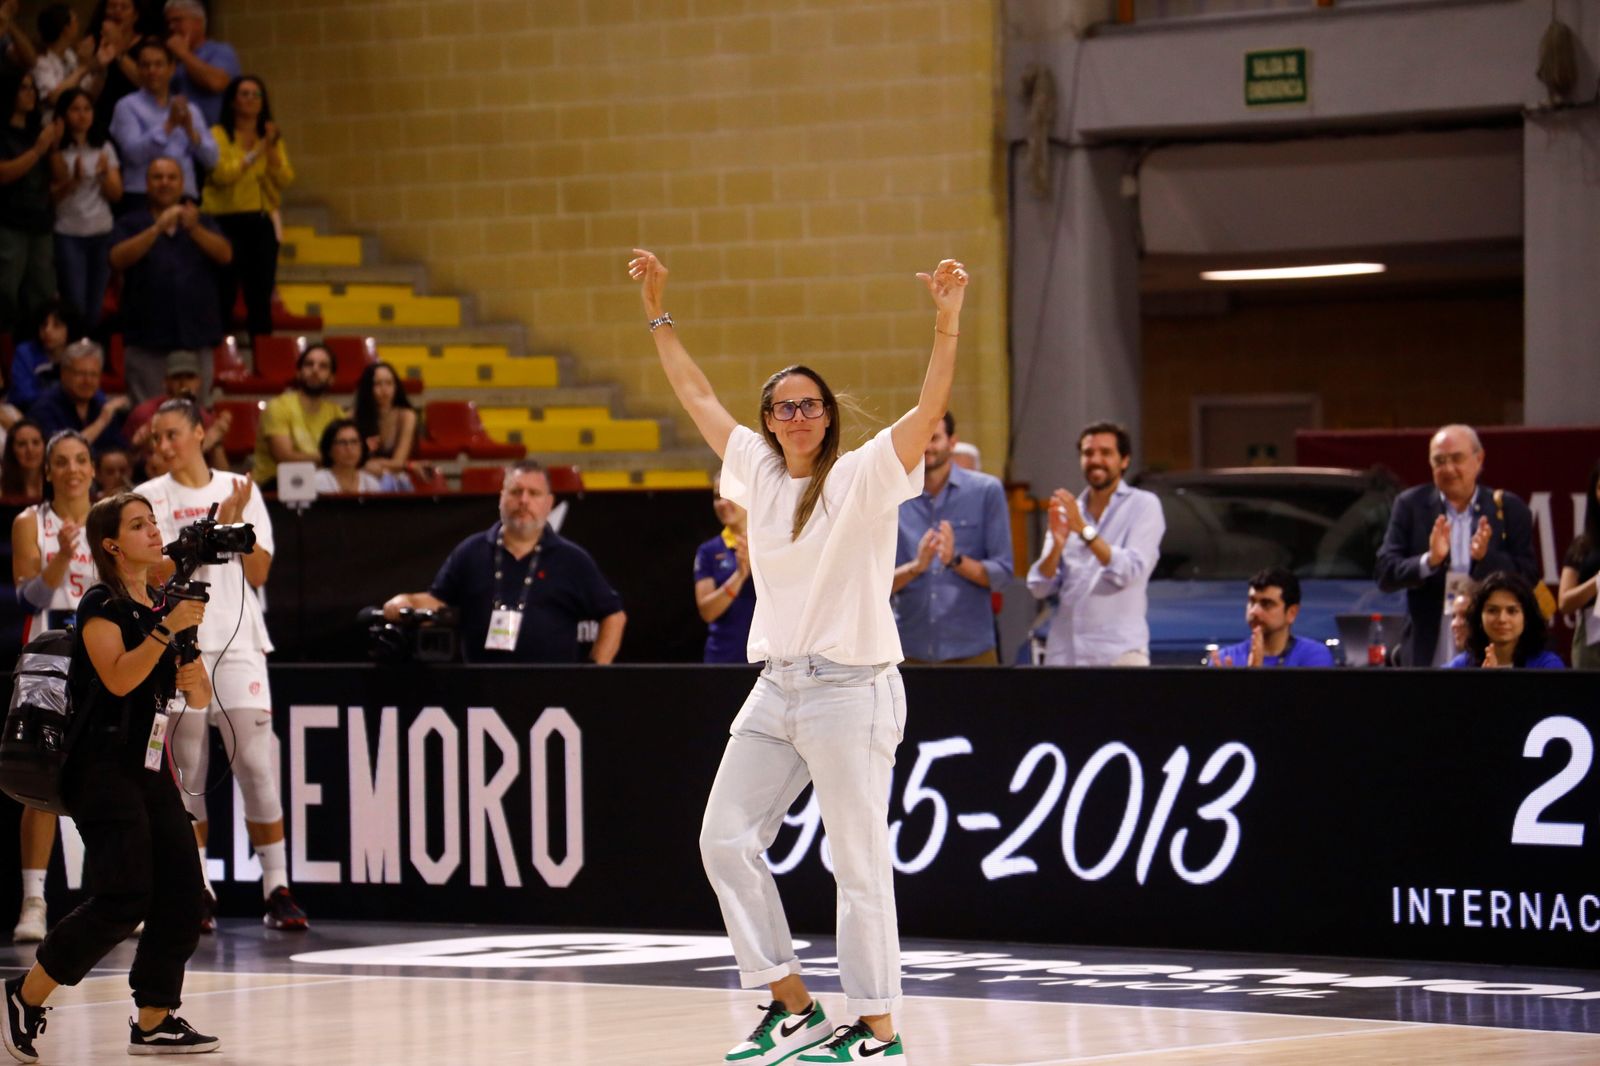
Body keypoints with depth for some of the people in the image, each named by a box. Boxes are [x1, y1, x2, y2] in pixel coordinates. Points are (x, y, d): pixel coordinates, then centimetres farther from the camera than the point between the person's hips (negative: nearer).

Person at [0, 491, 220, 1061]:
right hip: (104, 770, -8)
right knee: (123, 898, -14)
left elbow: (200, 699, 19)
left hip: (150, 767, 8)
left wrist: (193, 677, -2)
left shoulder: (165, 604, 14)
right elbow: (119, 677, -23)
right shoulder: (101, 606, -8)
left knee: (181, 893, -1)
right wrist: (169, 629, -24)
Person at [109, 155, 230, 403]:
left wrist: (194, 229, -20)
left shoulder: (202, 224, 15)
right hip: (147, 344, -2)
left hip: (196, 340, 2)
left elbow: (225, 255, -2)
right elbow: (118, 259, -11)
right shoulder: (131, 224, 8)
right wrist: (157, 228, -21)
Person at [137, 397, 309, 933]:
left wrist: (236, 522, -6)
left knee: (257, 766, -5)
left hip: (238, 644, 1)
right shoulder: (150, 497, 5)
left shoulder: (239, 492, 9)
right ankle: (197, 892, 8)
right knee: (186, 773, 1)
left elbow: (257, 573, 7)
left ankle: (276, 889, -2)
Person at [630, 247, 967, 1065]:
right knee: (726, 841, 6)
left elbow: (929, 410, -20)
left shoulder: (865, 476, -6)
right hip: (775, 690, 7)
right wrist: (658, 314, 23)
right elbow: (697, 396, 22)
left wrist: (946, 327, -32)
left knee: (859, 864, -5)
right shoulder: (758, 471, 11)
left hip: (850, 688, -7)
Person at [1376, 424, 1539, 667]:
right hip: (1429, 654, 0)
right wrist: (1429, 560, -19)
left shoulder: (1509, 509, 5)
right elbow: (1385, 574, -1)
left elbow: (1529, 577, 0)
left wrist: (1485, 558, -18)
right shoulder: (1410, 505, 6)